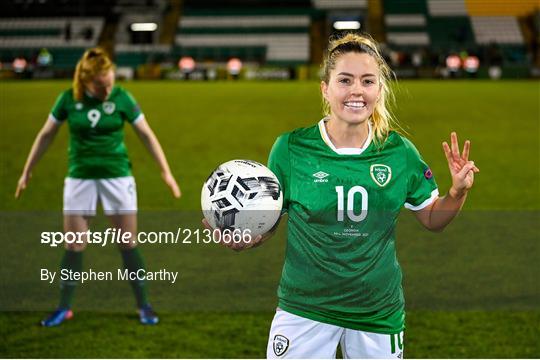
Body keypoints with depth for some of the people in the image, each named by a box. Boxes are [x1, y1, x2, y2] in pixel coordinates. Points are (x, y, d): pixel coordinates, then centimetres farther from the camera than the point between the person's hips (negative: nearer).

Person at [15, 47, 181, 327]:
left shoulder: (122, 98, -9)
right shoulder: (68, 99, -7)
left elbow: (147, 135, -1)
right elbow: (45, 136, 6)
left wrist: (165, 172, -4)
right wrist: (27, 172, 11)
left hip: (117, 176, -1)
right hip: (80, 177, 1)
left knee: (128, 243, 2)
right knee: (74, 246, 4)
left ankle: (143, 306, 14)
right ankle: (64, 308, 17)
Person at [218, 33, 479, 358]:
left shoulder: (400, 151, -4)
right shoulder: (290, 148, -10)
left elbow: (432, 219, 8)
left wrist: (458, 191, -10)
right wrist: (241, 240, -21)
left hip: (380, 314, 2)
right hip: (304, 309, -2)